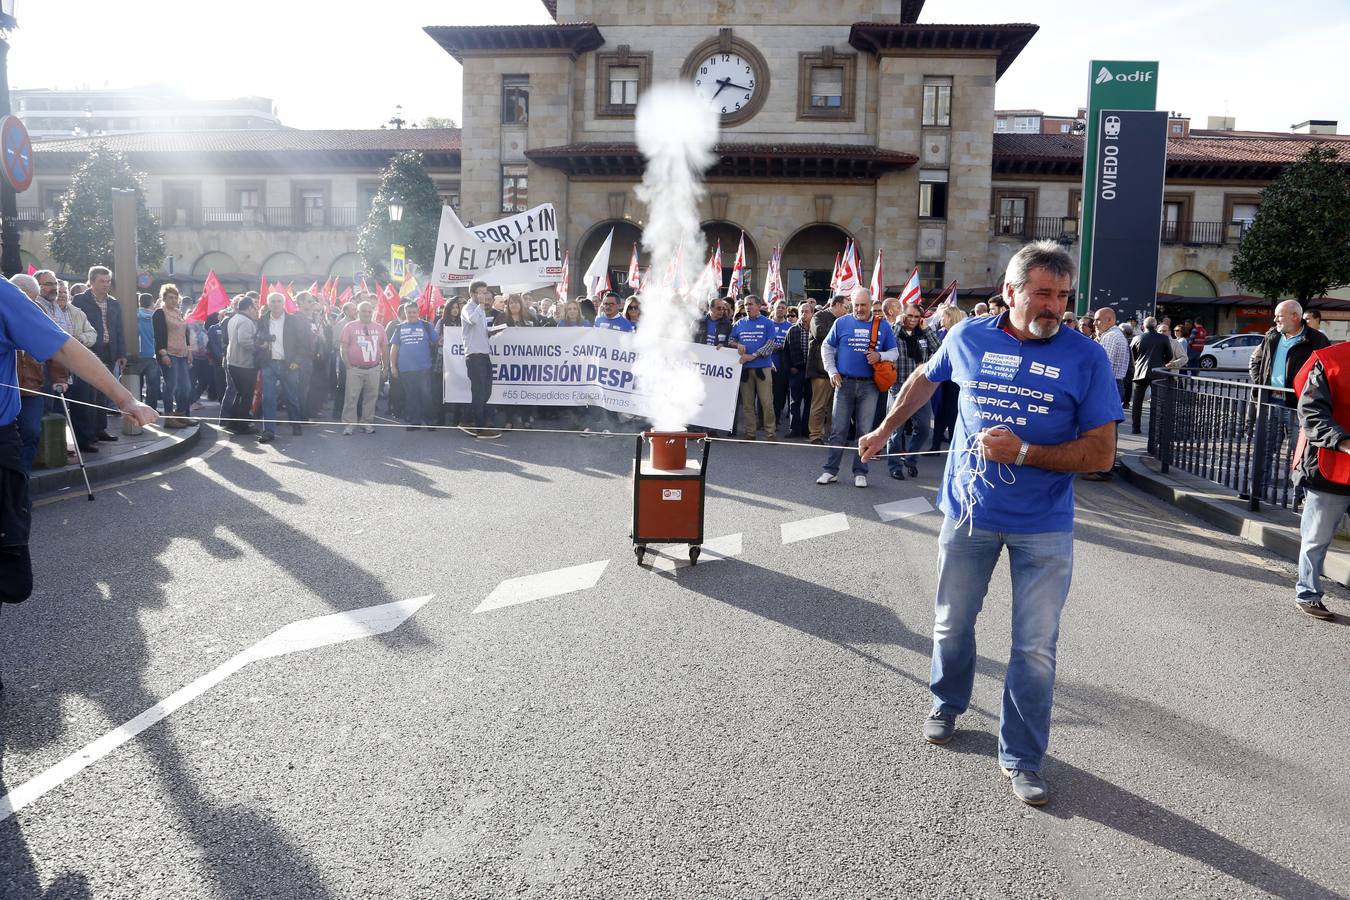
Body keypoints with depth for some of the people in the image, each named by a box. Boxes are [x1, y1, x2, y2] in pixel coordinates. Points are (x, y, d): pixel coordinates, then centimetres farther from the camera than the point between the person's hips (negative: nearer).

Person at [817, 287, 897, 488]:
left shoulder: (882, 325, 5)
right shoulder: (842, 323, 4)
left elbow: (894, 352, 10)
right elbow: (827, 348, 11)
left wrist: (880, 356, -11)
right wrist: (832, 372, 0)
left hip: (869, 385, 0)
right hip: (844, 382, 0)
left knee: (865, 430, 4)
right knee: (838, 429, 2)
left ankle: (860, 472, 12)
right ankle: (830, 471, 8)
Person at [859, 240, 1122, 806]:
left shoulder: (1085, 357, -10)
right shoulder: (968, 337, -3)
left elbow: (1101, 453, -11)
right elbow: (925, 380, 18)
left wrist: (1022, 452, -23)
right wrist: (884, 431, 25)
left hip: (1043, 526, -2)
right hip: (969, 511, 2)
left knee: (1036, 648, 2)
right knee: (951, 624, 16)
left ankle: (1021, 759, 19)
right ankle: (946, 706, 42)